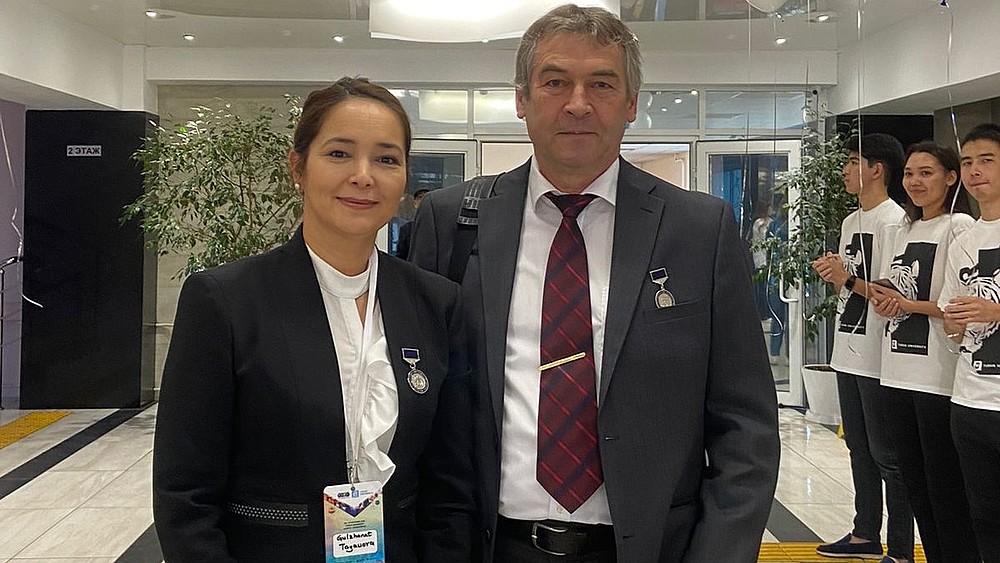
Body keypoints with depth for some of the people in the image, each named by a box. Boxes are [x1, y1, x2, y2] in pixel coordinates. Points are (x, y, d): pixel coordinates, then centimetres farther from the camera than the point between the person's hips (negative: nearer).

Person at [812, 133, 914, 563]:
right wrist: (832, 273, 0)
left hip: (879, 359, -9)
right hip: (848, 353, 9)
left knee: (886, 455, -1)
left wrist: (849, 280, -18)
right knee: (860, 450, 17)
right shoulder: (850, 222, 15)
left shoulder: (894, 221, -13)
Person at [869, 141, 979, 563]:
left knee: (945, 486, 0)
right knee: (914, 481, 15)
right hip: (898, 373, 7)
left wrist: (908, 304, -15)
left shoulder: (959, 227, -7)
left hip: (940, 378, -7)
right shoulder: (898, 231, 14)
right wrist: (881, 299, -1)